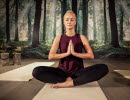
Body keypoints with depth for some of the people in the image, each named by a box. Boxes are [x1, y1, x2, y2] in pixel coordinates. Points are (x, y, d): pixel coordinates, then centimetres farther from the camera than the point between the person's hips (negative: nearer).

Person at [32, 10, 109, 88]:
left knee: (103, 68, -26)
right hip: (62, 71, 0)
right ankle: (67, 79, -19)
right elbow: (50, 56, -6)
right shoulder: (59, 38, 4)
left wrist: (74, 53, -17)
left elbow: (91, 56, -6)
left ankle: (69, 83, -26)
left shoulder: (82, 37, 3)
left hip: (78, 71, 0)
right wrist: (67, 53, -18)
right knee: (37, 71, -24)